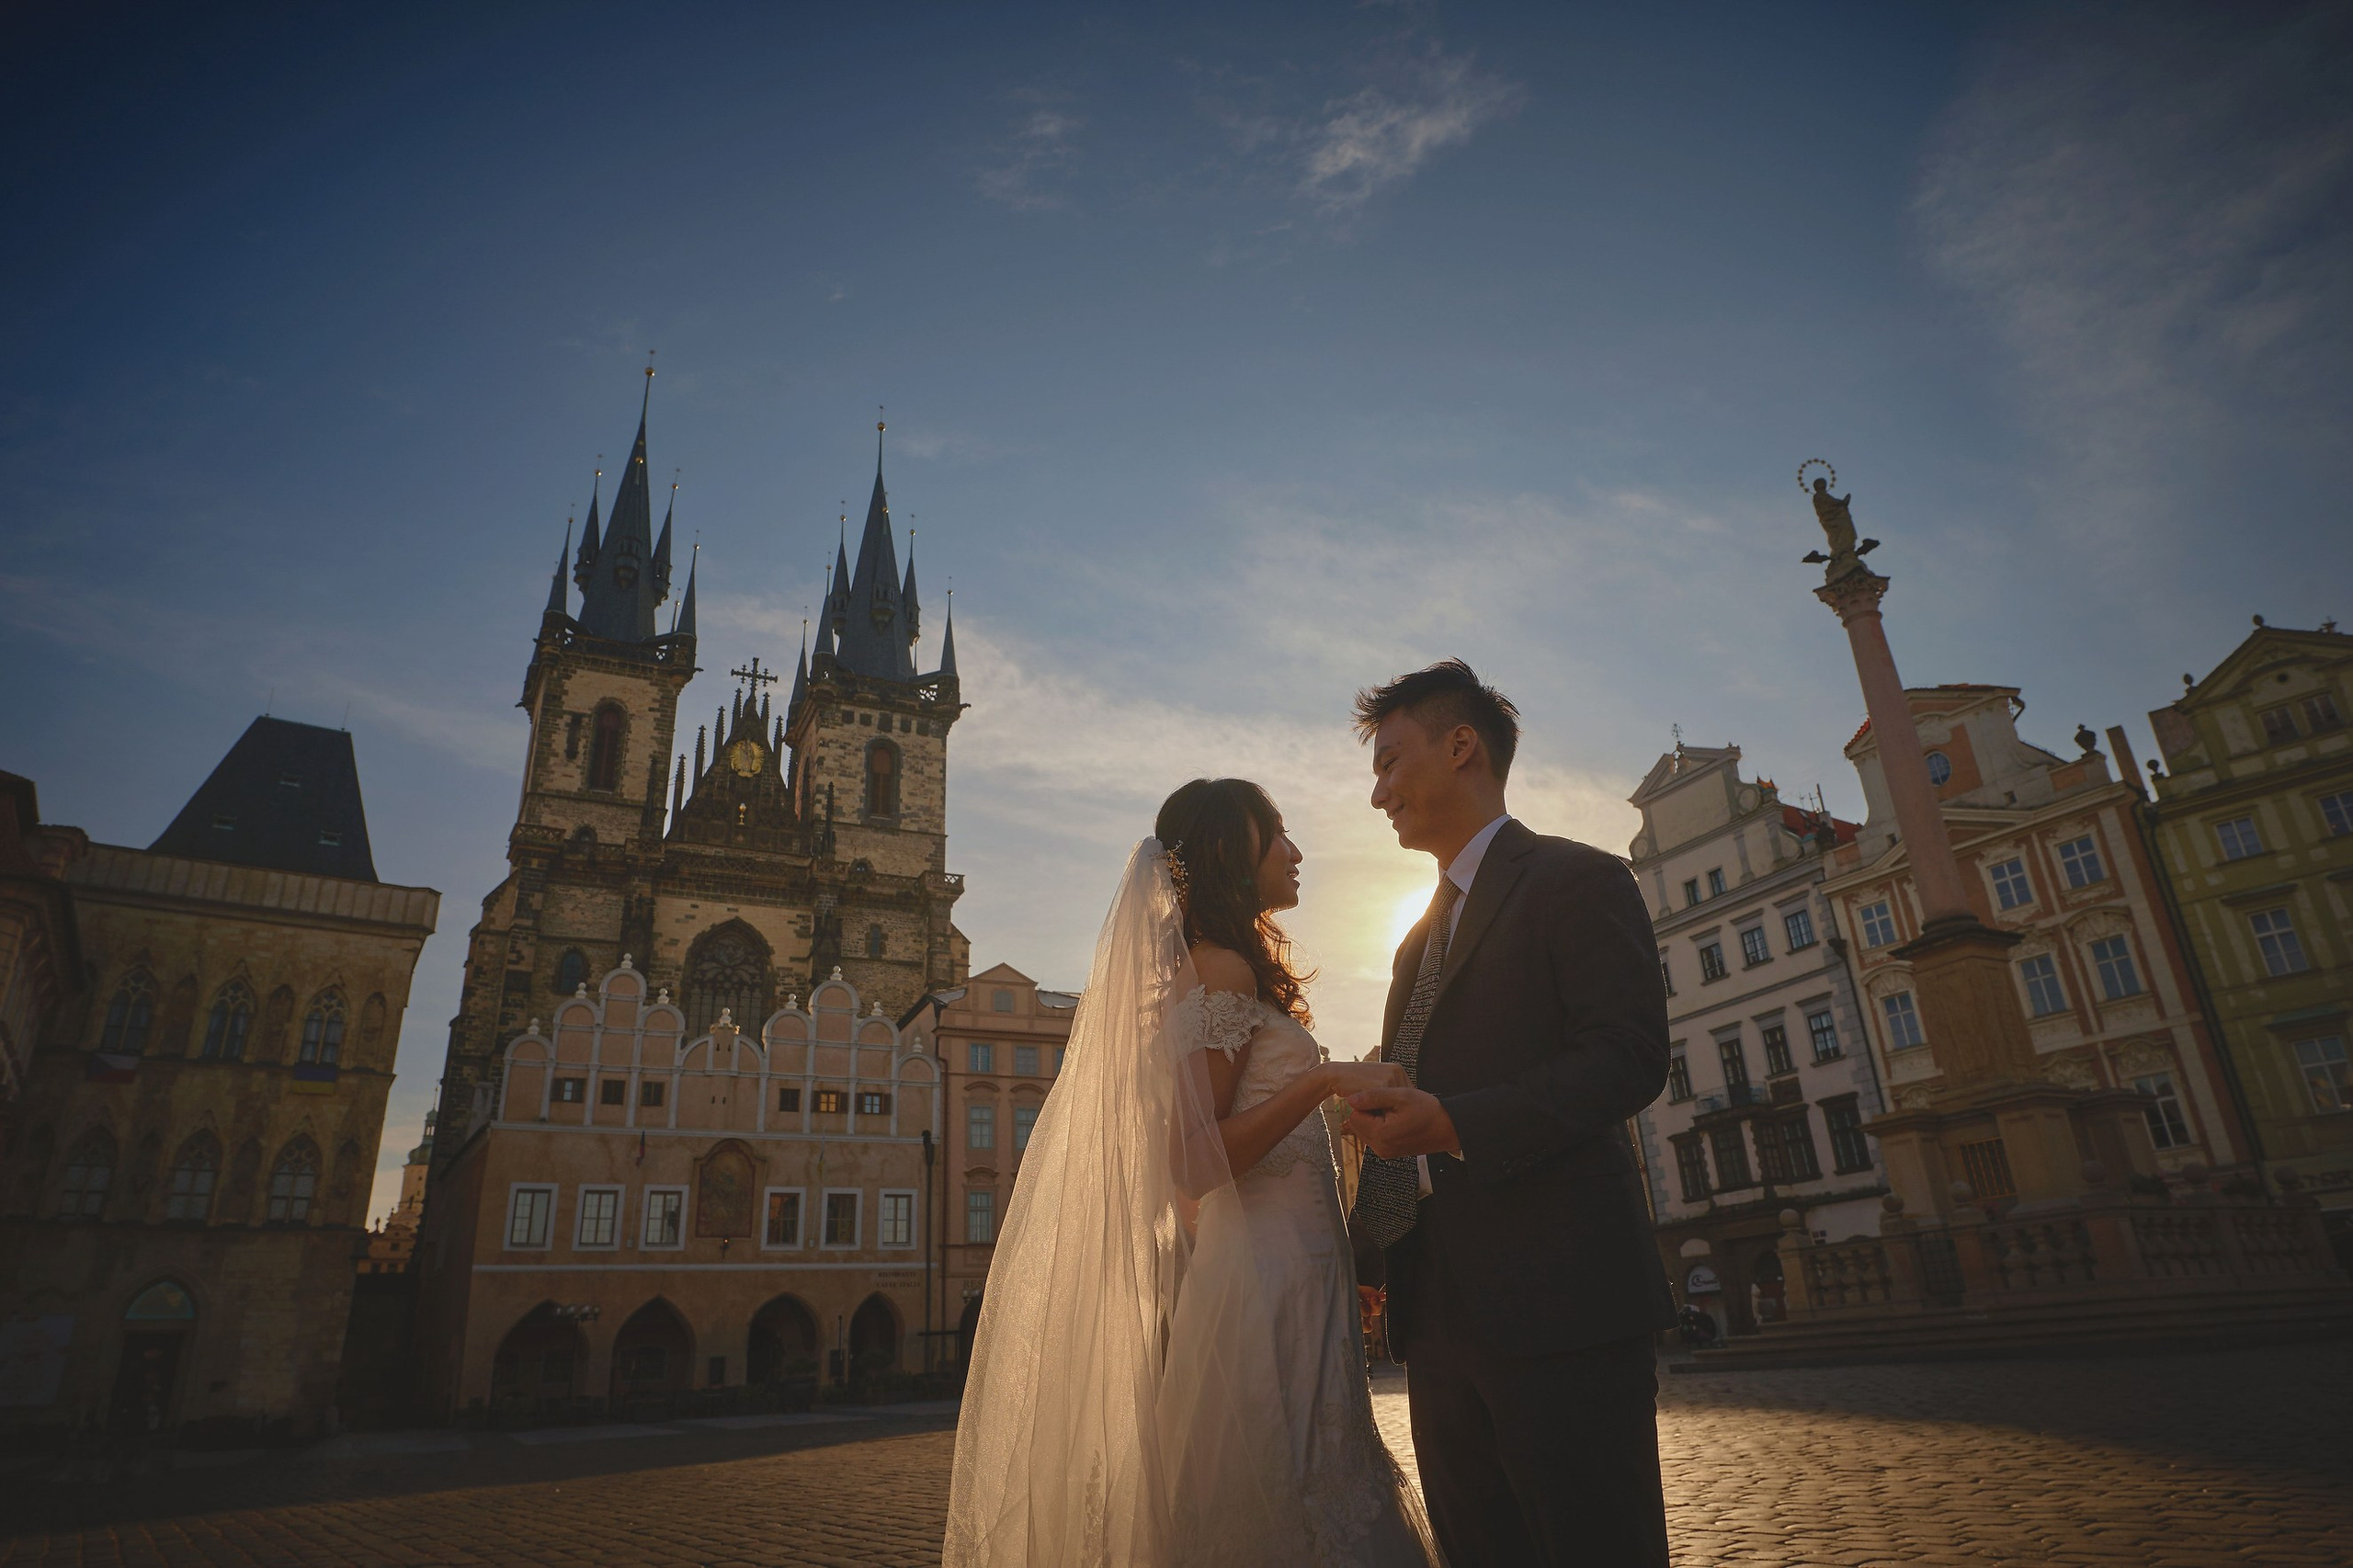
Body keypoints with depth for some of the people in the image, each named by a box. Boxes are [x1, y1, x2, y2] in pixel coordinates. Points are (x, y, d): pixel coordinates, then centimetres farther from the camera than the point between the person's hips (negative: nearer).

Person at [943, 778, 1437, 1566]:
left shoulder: (1236, 972, 16)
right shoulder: (1223, 969, -12)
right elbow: (1193, 1163, -18)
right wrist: (1323, 1079, -22)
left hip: (1292, 1283, 10)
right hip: (1265, 1284, -10)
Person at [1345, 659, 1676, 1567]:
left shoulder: (1576, 880, -2)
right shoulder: (1421, 939, 23)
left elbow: (1630, 1057, -14)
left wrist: (1452, 1124, -24)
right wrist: (1365, 1262, 16)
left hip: (1560, 1299, -8)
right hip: (1440, 1317, 8)